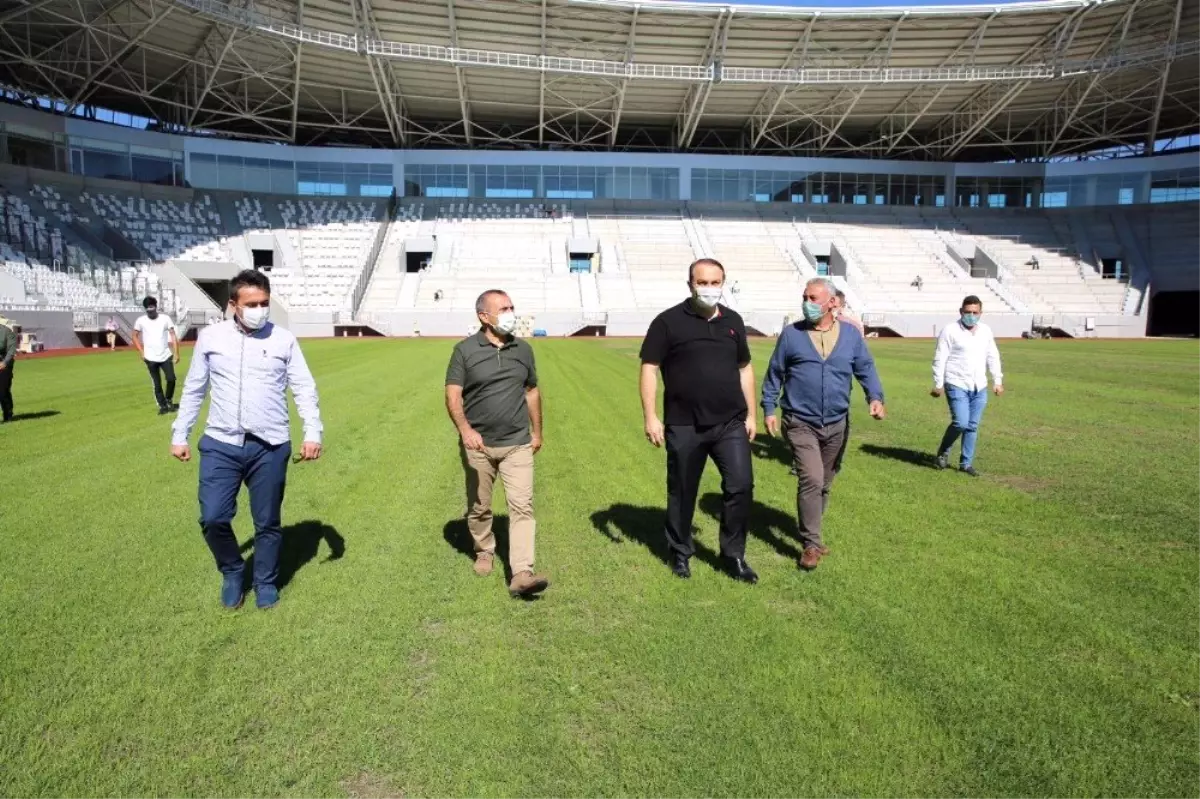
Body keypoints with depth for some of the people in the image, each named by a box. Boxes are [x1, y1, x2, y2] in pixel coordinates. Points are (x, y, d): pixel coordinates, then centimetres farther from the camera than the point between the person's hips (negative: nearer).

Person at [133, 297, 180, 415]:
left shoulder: (165, 318, -5)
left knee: (171, 379, -7)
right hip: (151, 358, 0)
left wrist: (176, 353, -10)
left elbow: (173, 336, -4)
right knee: (156, 384, 4)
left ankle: (169, 400, 17)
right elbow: (135, 336, 8)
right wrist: (141, 352, -1)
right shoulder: (141, 321, -4)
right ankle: (163, 406, 16)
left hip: (166, 356, 0)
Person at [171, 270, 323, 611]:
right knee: (213, 518, -4)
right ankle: (232, 573, 24)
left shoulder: (284, 340, 2)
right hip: (220, 445, 1)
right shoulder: (210, 337, 5)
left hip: (270, 447, -1)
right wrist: (179, 434, 11)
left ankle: (266, 582, 29)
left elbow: (304, 389, 1)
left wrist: (312, 432, -11)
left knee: (267, 522, 8)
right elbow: (193, 390, 12)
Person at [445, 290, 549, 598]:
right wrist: (465, 429, -26)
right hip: (478, 445, -1)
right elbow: (453, 395, -10)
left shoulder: (523, 349, 6)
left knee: (522, 507, -8)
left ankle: (522, 574, -11)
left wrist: (537, 431, 18)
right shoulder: (465, 350, -4)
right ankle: (484, 552, 37)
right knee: (479, 507, 13)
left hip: (518, 444, 2)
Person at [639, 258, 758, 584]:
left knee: (741, 486, -3)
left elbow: (744, 369, 16)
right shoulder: (669, 321, -5)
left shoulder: (733, 321, 9)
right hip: (684, 427, -3)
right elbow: (649, 369, -6)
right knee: (682, 493, 10)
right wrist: (651, 417, -12)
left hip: (730, 423, 3)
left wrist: (751, 414, 13)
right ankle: (680, 553, 30)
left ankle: (734, 555, 15)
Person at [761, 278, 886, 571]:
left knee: (824, 483, 15)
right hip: (801, 423, -3)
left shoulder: (851, 334, 3)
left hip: (836, 424, 4)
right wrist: (769, 409, -1)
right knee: (811, 481, -14)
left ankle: (810, 531, 34)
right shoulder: (791, 334, -2)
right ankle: (812, 544, -3)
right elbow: (774, 374, 4)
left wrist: (875, 397, -12)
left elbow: (866, 369, 6)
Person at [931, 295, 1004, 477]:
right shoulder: (950, 331, -6)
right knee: (961, 423, -15)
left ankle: (966, 463, 17)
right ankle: (943, 451, 10)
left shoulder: (986, 331, 10)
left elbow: (993, 357, 18)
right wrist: (938, 384, -11)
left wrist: (997, 381, 14)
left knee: (973, 426, 6)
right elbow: (940, 359, -8)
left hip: (979, 387, 5)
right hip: (957, 385, -5)